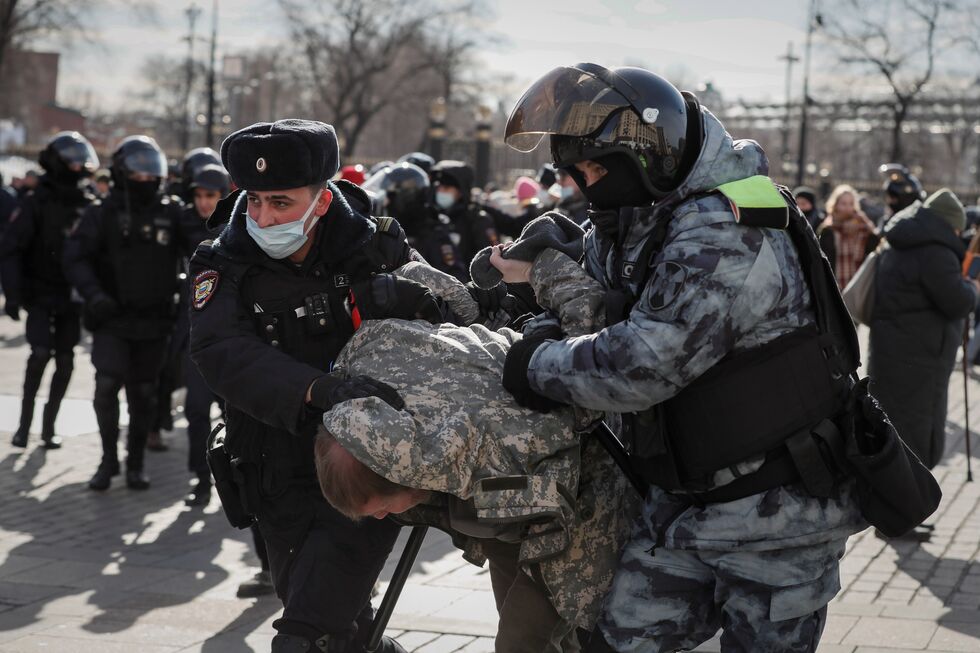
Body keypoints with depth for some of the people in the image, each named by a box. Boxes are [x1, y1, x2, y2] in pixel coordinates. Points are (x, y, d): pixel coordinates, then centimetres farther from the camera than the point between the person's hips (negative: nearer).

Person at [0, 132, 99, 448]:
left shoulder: (87, 206, 5)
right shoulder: (36, 204, -8)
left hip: (71, 296, 4)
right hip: (40, 294, -4)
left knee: (65, 360, 2)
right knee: (41, 352, -15)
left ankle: (49, 424, 14)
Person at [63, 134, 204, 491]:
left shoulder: (172, 212, 5)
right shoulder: (102, 214, -1)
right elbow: (75, 257, -6)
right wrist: (94, 294, -20)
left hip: (154, 320, 2)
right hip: (112, 319, -2)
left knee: (143, 395, 8)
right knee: (107, 386, -14)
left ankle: (135, 464, 22)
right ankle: (109, 459, 4)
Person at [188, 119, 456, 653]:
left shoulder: (373, 249, -6)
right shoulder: (224, 267, -8)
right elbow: (223, 353, -26)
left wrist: (390, 293, -26)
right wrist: (319, 390, -44)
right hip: (284, 484, 2)